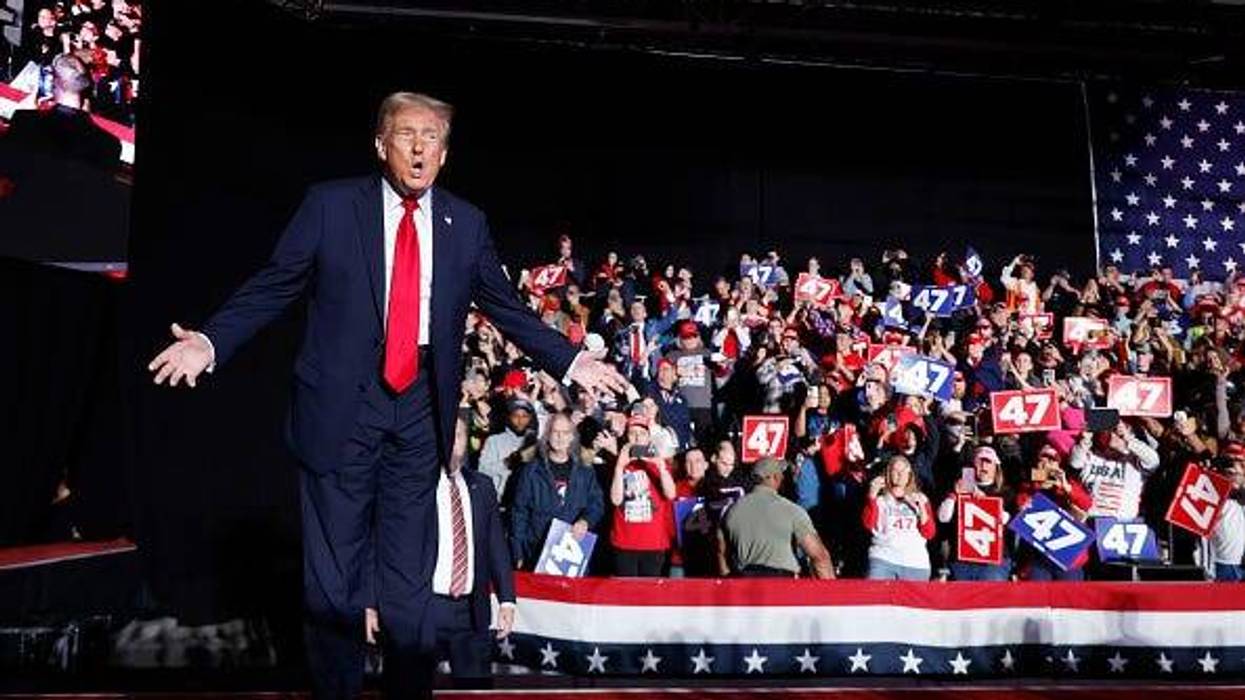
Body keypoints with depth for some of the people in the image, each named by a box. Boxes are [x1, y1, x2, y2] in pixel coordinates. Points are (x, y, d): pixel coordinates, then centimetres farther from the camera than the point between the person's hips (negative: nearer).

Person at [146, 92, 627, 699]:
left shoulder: (466, 224, 6)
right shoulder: (330, 205, -1)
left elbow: (506, 307, 11)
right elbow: (272, 286, -1)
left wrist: (571, 362, 3)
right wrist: (210, 342, -15)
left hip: (420, 407, 2)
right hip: (341, 402, -2)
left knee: (411, 572, 11)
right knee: (333, 570, 6)